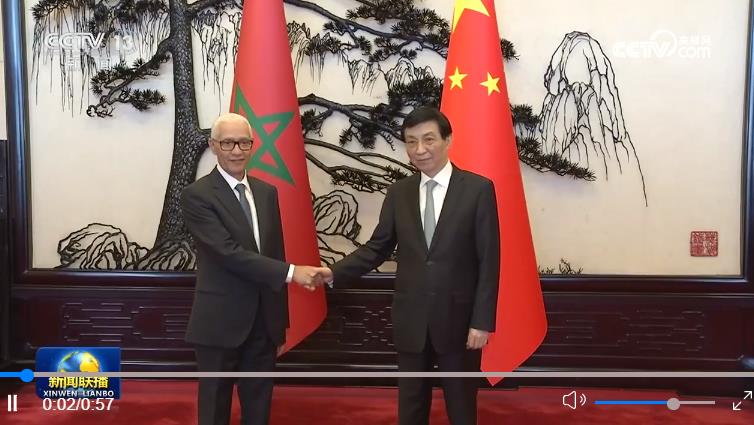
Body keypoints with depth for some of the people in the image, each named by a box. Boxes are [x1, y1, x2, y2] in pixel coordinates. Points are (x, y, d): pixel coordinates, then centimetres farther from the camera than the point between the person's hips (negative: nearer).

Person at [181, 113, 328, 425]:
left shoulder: (267, 192, 8)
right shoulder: (197, 195, -12)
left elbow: (275, 253, 10)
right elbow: (229, 253, -22)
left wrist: (280, 320, 11)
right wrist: (291, 272, -25)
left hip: (264, 320, 6)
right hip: (220, 321, -5)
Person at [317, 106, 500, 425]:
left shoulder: (478, 189, -7)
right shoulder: (398, 193, 4)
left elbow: (489, 261, -8)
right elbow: (377, 248, 6)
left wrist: (482, 321, -11)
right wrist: (334, 272, -8)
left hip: (458, 318, -3)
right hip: (411, 319, 3)